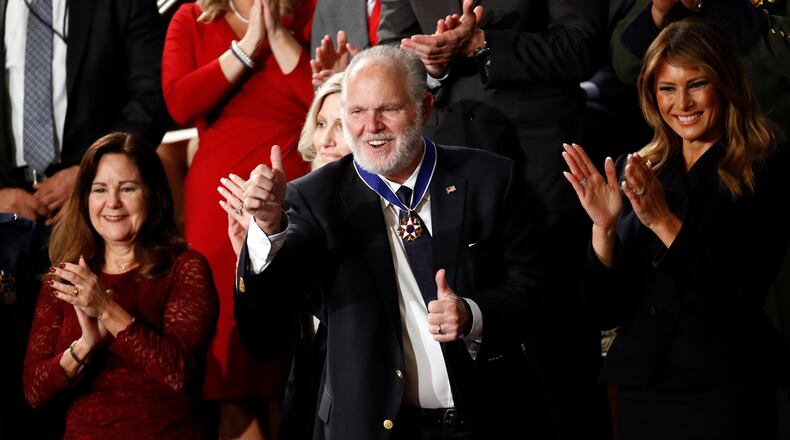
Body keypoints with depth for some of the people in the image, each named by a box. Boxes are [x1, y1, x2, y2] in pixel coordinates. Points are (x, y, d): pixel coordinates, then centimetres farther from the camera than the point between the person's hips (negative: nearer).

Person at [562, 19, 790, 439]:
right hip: (642, 388, 4)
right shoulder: (632, 172, 6)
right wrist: (604, 228, -12)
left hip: (727, 393, -4)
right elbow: (606, 310, 3)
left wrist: (664, 222, -21)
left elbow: (741, 297, -15)